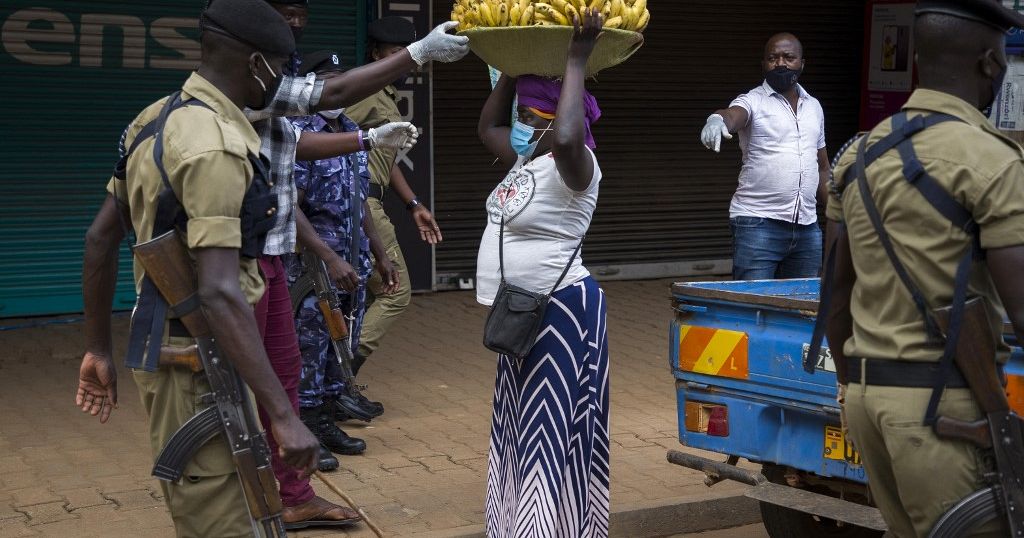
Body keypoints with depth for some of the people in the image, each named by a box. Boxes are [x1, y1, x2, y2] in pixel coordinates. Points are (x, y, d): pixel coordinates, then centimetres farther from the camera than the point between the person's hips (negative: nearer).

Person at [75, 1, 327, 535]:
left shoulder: (155, 120, 8)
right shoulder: (215, 145, -21)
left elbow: (100, 237, 14)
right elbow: (219, 293, -29)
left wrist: (98, 348, 21)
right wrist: (283, 415, -29)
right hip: (199, 366, -10)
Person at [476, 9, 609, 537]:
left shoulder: (573, 167, -16)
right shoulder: (527, 160, 10)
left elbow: (567, 138, -40)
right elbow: (487, 127, 26)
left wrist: (576, 61, -29)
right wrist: (513, 69, 15)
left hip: (561, 310, -10)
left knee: (554, 430, -4)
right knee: (524, 427, 17)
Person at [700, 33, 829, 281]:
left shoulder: (814, 107, 17)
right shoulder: (754, 101, -1)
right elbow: (733, 115, -25)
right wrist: (718, 119, -50)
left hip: (807, 227, 6)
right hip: (758, 223, -5)